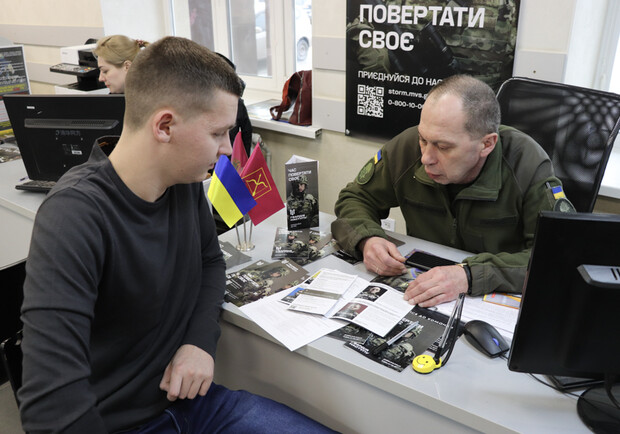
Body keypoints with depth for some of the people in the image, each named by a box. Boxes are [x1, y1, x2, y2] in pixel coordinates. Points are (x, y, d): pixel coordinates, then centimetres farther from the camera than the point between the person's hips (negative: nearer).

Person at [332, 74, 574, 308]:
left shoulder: (528, 165, -21)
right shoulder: (407, 147, -12)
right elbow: (355, 199, 1)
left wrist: (471, 275, -36)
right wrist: (367, 240, -21)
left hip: (501, 304, 0)